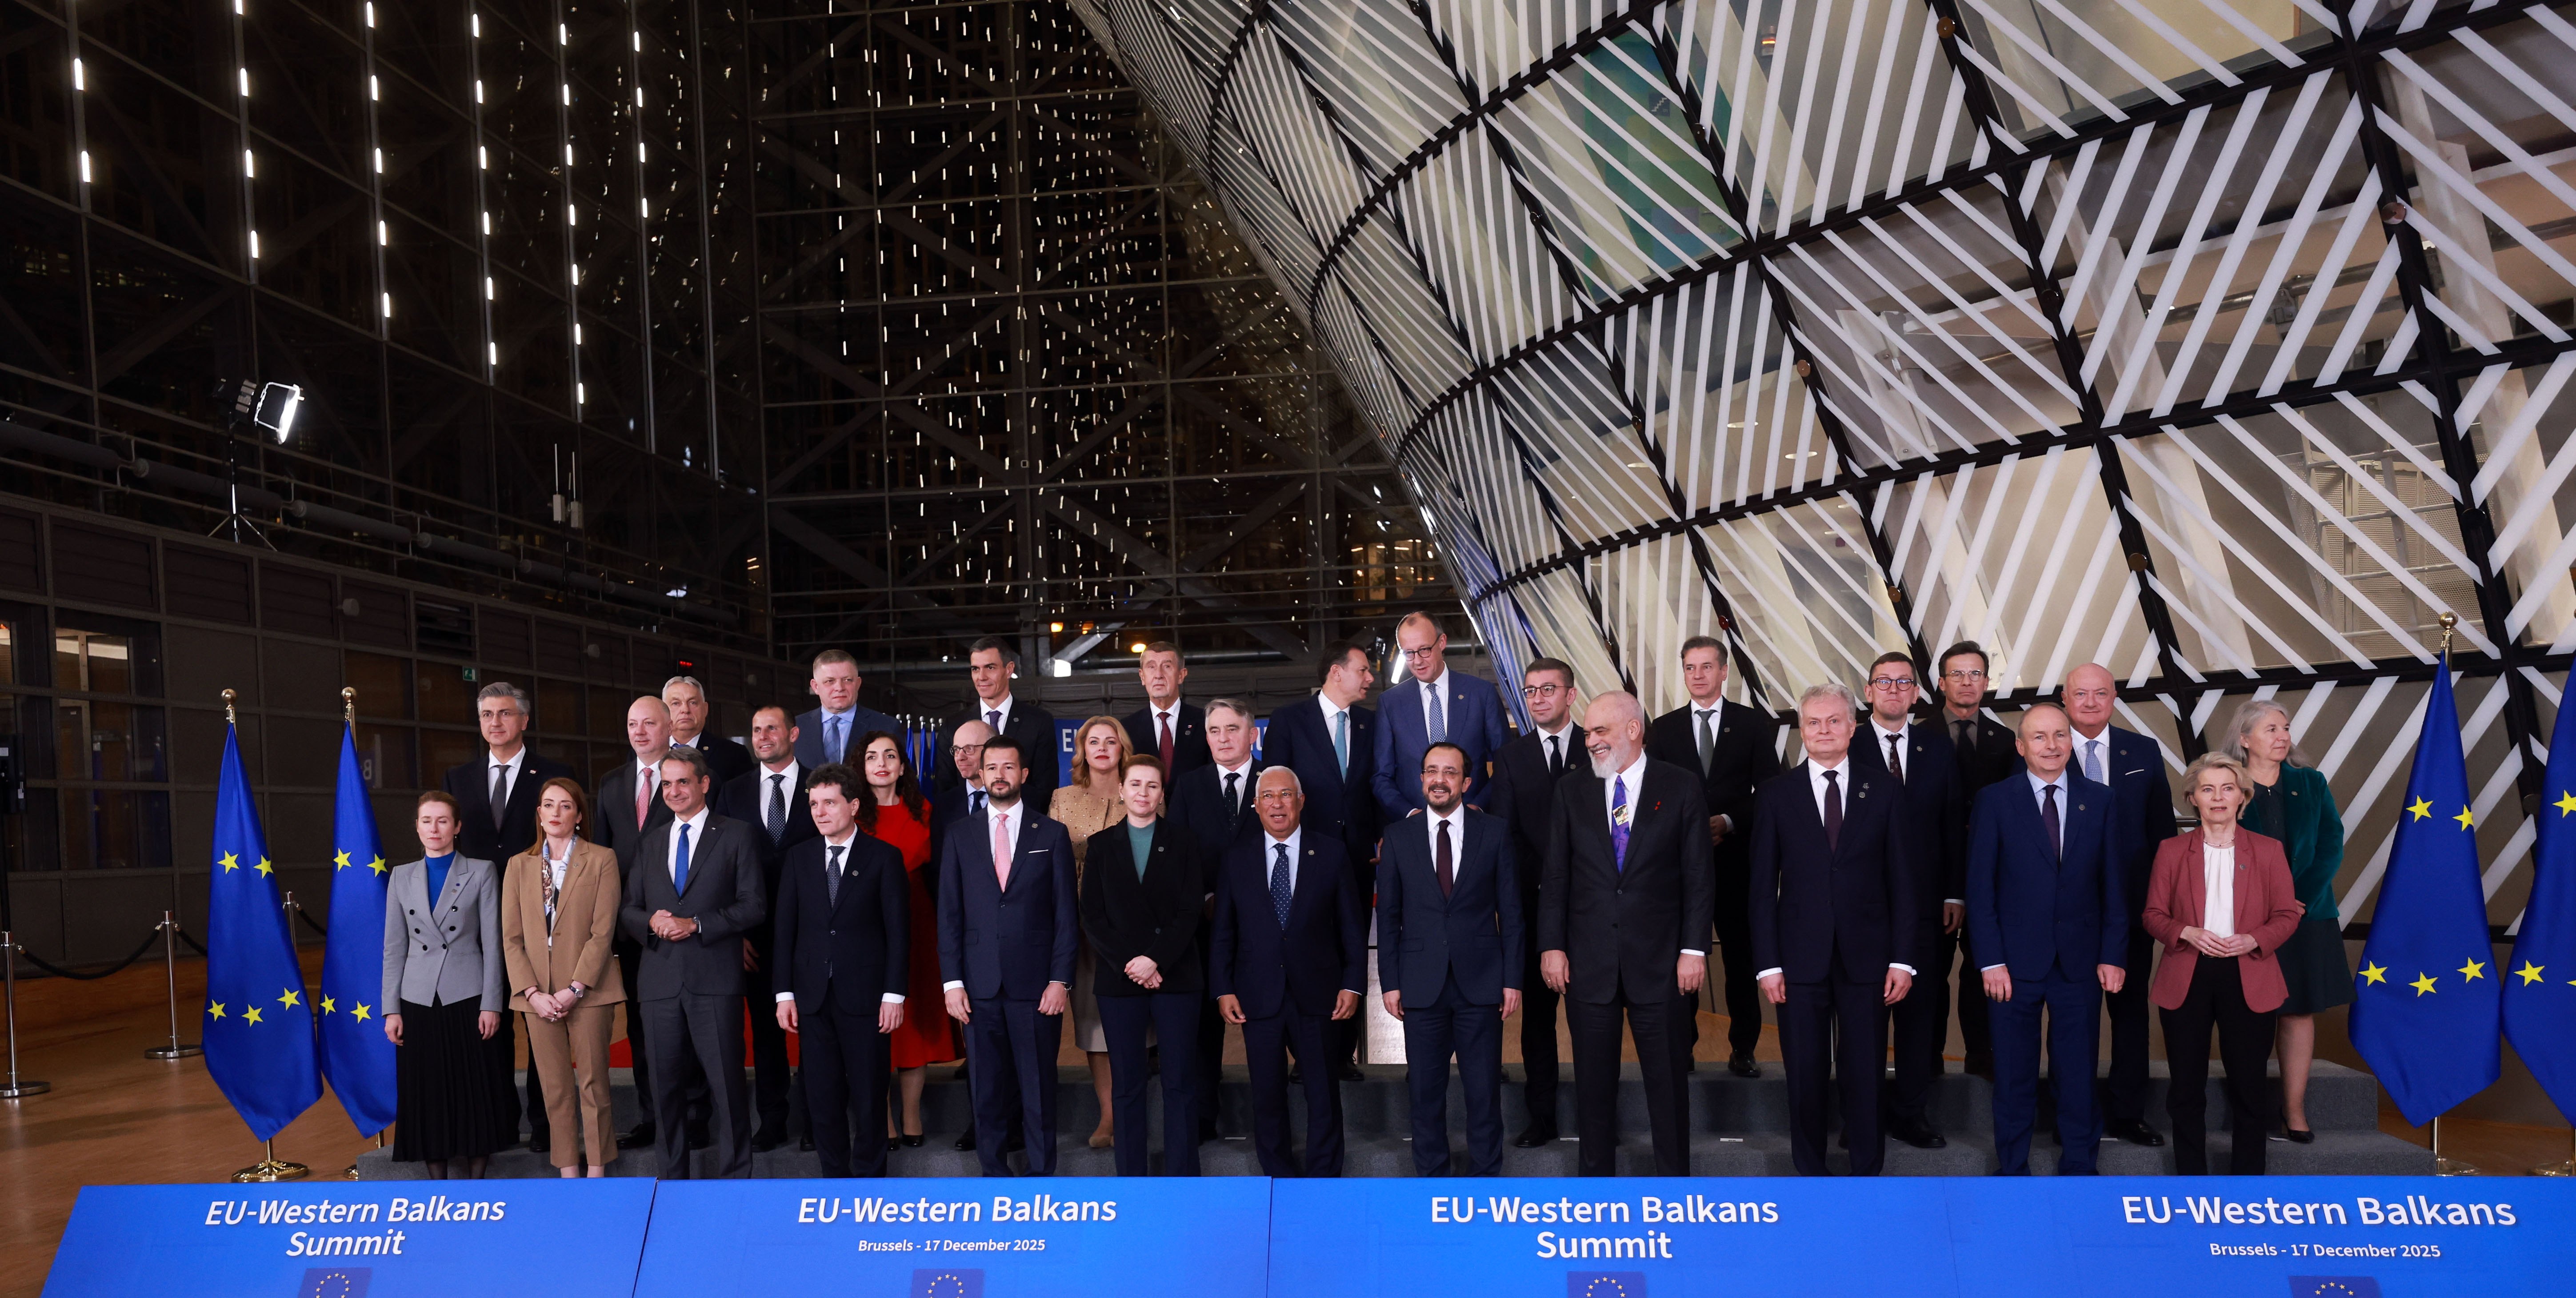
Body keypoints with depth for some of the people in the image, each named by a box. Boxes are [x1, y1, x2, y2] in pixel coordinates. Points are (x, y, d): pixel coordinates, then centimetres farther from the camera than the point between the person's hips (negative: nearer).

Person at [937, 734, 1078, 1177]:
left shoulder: (1052, 834, 5)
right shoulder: (961, 836, 9)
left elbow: (1066, 913, 2)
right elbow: (949, 914, 7)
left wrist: (1061, 979, -5)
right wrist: (952, 982, -1)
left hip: (1037, 986, -1)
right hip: (980, 986, 1)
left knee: (1039, 1089, 3)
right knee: (987, 1089, 7)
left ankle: (1042, 1174, 14)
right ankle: (994, 1172, 19)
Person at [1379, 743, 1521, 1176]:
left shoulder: (1496, 832, 4)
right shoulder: (1400, 838, 6)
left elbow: (1510, 910, 4)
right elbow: (1388, 917, 7)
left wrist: (1512, 978, -1)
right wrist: (1390, 982, 1)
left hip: (1480, 983, -1)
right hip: (1422, 986, 1)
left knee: (1484, 1092, 4)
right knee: (1426, 1092, 7)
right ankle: (1431, 1177, 19)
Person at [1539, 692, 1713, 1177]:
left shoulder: (1681, 787, 1)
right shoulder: (1571, 791, 7)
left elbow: (1699, 877, -1)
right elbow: (1556, 877, 6)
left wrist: (1694, 949, -6)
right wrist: (1552, 945, -1)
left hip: (1659, 964, -2)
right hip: (1588, 964, 2)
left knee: (1668, 1079, 5)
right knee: (1593, 1083, 8)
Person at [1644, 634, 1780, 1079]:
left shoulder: (1755, 725, 5)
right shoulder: (1664, 729, 9)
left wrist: (1729, 822, -12)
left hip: (1736, 857, -1)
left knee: (1742, 955, 4)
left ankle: (1743, 1050, 14)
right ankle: (1681, 1049, 10)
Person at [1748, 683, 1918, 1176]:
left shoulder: (1885, 791, 5)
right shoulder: (1775, 794, 3)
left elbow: (1903, 881, 4)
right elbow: (1762, 886, 1)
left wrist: (1903, 958, -2)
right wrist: (1767, 963, -5)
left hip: (1867, 957, 0)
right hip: (1800, 958, 0)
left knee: (1865, 1074, 6)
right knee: (1805, 1076, 6)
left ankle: (1868, 1173, 20)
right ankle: (1810, 1173, 20)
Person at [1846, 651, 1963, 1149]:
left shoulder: (1937, 744, 6)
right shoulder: (1848, 746, -2)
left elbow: (1954, 821, 5)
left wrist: (1955, 892, -1)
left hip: (1922, 898, 3)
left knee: (1921, 1004, 7)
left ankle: (1910, 1112, 19)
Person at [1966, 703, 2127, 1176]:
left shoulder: (2098, 800, 5)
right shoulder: (1994, 801, -2)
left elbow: (2113, 884, 5)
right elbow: (1980, 888, -4)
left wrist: (2113, 955, -2)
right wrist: (1991, 961, -9)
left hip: (2081, 962, 2)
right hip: (2015, 964, -1)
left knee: (2078, 1074, 10)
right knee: (2014, 1077, 8)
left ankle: (2079, 1167, 24)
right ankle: (2012, 1168, 21)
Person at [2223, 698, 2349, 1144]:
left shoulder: (2311, 784, 7)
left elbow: (2331, 847, 2)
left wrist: (2301, 900, -10)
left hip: (2306, 915, 3)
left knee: (2300, 1011, 4)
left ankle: (2294, 1109, 11)